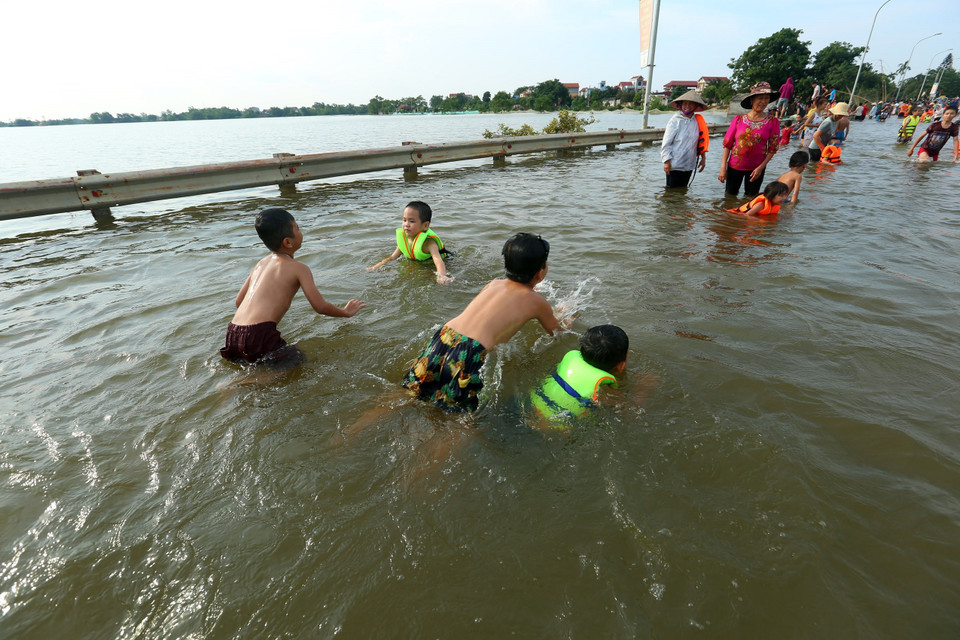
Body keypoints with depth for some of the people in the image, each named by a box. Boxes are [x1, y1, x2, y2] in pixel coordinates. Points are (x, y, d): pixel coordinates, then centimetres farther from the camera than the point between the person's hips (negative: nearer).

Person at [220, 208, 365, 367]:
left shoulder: (261, 264, 19)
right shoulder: (298, 268, -2)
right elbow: (320, 307, -3)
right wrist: (346, 312, 15)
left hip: (233, 335, 8)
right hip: (259, 335, -8)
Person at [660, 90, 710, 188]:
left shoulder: (698, 121, 5)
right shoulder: (675, 121, -9)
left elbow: (701, 141, 15)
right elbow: (666, 143, -9)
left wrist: (703, 158, 9)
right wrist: (667, 161, -14)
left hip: (689, 165, 5)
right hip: (674, 165, -5)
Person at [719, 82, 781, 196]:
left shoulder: (773, 122, -3)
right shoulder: (738, 120, -4)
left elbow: (772, 149, -2)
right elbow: (727, 144, -3)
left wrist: (761, 167, -12)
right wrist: (723, 168, -8)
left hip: (756, 168, 0)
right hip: (734, 166, 0)